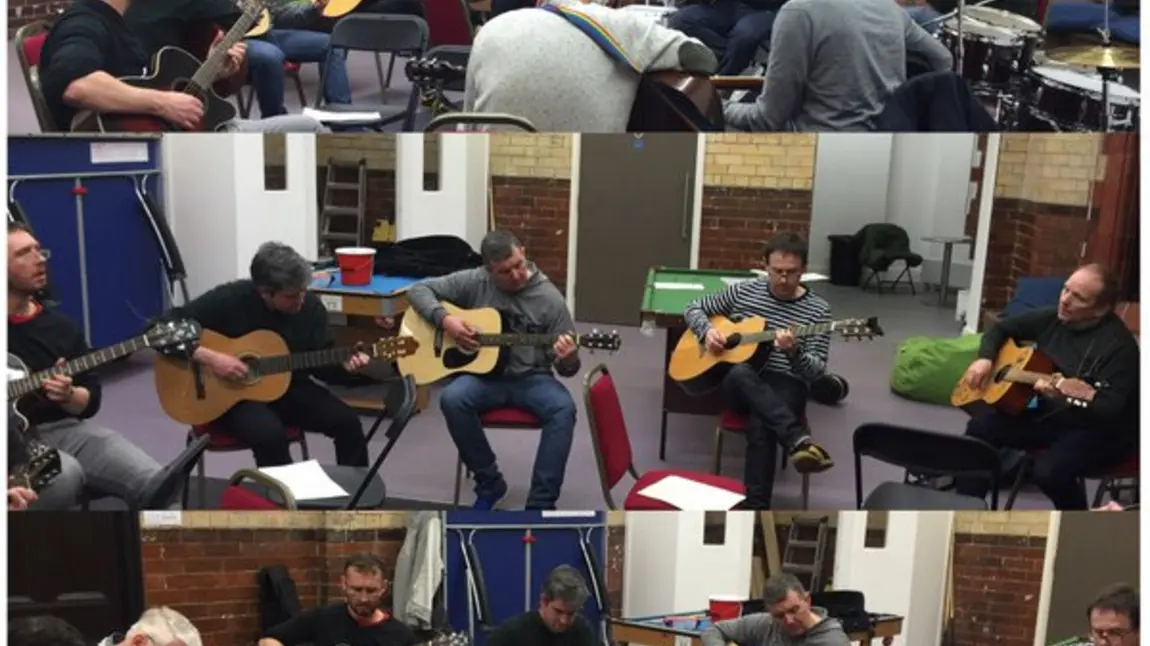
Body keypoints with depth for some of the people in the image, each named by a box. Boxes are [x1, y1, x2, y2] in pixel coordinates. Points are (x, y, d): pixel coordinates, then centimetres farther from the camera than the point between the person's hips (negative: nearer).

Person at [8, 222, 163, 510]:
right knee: (65, 475, -36)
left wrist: (67, 396, -8)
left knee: (157, 484, -15)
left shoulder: (60, 325, 13)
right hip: (15, 438, -4)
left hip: (64, 427, 4)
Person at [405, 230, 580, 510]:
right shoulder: (473, 282, -2)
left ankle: (540, 504, -25)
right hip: (484, 374, 1)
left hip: (531, 377, -1)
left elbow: (567, 368, -3)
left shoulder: (549, 299, -5)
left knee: (563, 409, -32)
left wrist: (567, 359, -29)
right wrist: (444, 319, -15)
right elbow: (419, 290, 3)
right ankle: (490, 482, -10)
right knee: (452, 399, -31)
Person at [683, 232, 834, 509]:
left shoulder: (817, 310, -1)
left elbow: (817, 371, -6)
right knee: (741, 373, -39)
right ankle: (800, 441, -54)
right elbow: (694, 308, 16)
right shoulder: (743, 291, 7)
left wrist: (792, 352, -28)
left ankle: (755, 507, -40)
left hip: (786, 385, -2)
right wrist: (707, 331, -6)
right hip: (742, 384, 2)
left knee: (760, 424, -38)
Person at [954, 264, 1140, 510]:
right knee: (980, 428, -8)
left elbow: (1110, 411, -31)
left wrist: (1065, 396, -48)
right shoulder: (1052, 318, -1)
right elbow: (1002, 328, 14)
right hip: (1048, 416, 7)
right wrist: (985, 358, -5)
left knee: (1048, 470, -32)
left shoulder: (1119, 345, -23)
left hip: (1101, 431, -7)